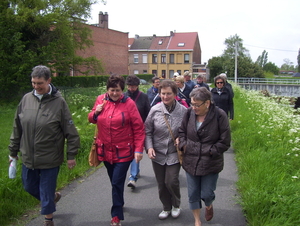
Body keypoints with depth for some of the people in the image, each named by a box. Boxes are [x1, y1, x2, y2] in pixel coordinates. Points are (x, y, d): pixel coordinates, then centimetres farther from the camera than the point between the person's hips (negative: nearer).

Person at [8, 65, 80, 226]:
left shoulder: (59, 102, -14)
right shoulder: (26, 99, -2)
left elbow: (70, 131, -10)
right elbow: (17, 128, 8)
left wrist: (71, 155, -8)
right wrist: (13, 150, 12)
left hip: (50, 158, -5)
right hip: (28, 157, 5)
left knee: (47, 191, 8)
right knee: (29, 187, 21)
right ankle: (53, 197, 48)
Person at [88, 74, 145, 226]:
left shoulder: (128, 103, -11)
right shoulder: (100, 100, 0)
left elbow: (139, 128, -10)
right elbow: (91, 119, 14)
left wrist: (138, 149, -14)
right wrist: (95, 112, -9)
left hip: (123, 151, -4)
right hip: (105, 150, 5)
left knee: (117, 183, -4)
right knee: (114, 182, 20)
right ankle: (119, 204, 44)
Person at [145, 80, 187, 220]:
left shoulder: (183, 111, -9)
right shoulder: (155, 110, -6)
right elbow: (147, 132, 0)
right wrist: (149, 147, -11)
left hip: (174, 154, -2)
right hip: (157, 154, 2)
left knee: (171, 181, -5)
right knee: (161, 184, 13)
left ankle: (176, 205, 26)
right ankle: (166, 208, 37)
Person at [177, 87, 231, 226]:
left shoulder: (219, 116, -16)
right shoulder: (190, 112, -7)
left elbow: (225, 143, -11)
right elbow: (182, 132, 8)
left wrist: (208, 151, -14)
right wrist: (184, 145, -8)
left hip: (210, 164, -3)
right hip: (190, 161, 3)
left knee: (206, 194, 9)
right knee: (193, 194, 12)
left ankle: (209, 206, 47)